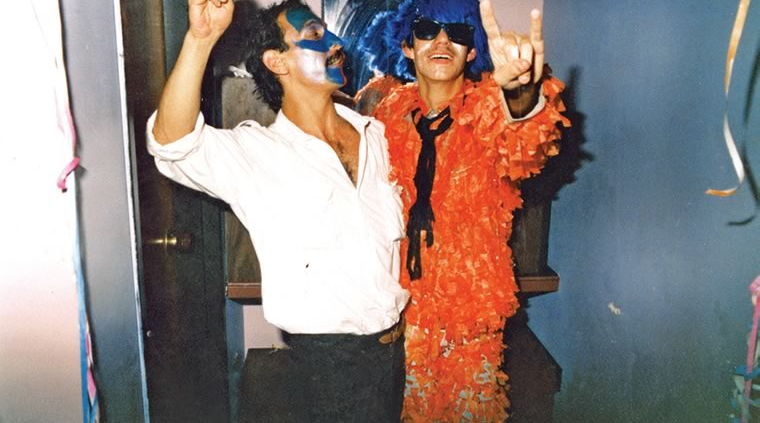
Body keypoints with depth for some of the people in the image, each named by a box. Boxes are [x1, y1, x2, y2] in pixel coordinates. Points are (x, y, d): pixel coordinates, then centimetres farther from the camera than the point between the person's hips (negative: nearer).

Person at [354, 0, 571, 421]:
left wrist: (522, 93, -55)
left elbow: (522, 149, -33)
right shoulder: (386, 106, -1)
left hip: (470, 302, -1)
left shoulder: (487, 110, -9)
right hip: (399, 299, 2)